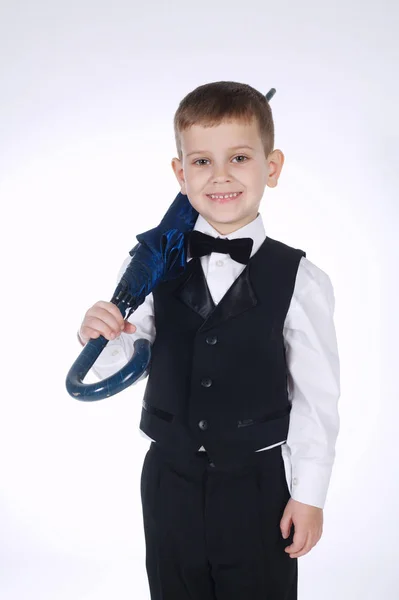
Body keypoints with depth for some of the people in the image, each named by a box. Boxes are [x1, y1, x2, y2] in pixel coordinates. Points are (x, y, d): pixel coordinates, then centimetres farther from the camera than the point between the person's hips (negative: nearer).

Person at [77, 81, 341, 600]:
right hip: (170, 478, 3)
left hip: (257, 485, -2)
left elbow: (317, 396, -7)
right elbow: (120, 366, 1)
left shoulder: (299, 280, -13)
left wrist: (309, 495, -3)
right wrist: (103, 337, -20)